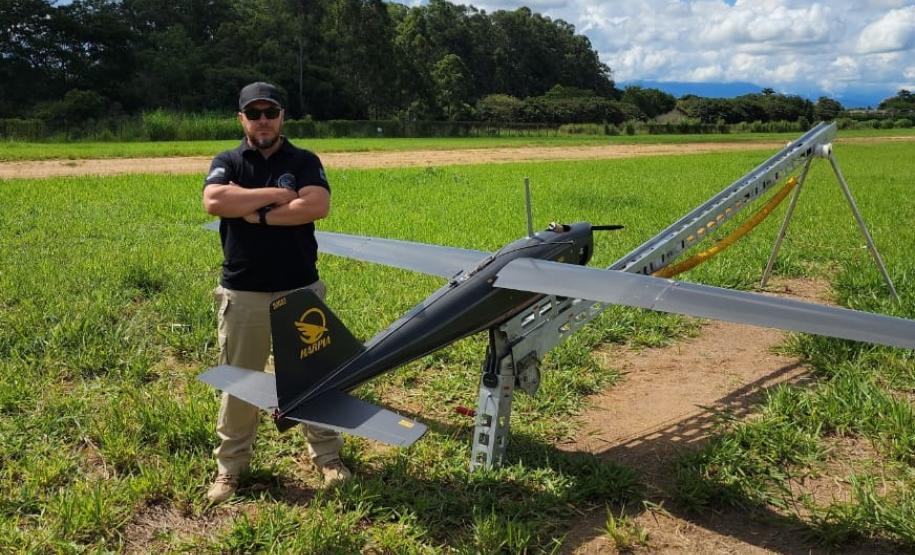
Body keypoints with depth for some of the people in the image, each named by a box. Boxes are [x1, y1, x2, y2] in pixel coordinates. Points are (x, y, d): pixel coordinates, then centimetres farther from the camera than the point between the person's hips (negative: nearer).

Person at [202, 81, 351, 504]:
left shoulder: (304, 162, 3)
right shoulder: (227, 163, 4)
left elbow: (318, 206, -16)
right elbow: (214, 202, -17)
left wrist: (257, 215, -14)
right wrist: (275, 195, -14)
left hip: (301, 290, 0)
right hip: (243, 293, 0)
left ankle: (328, 457, 26)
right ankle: (230, 466, 25)